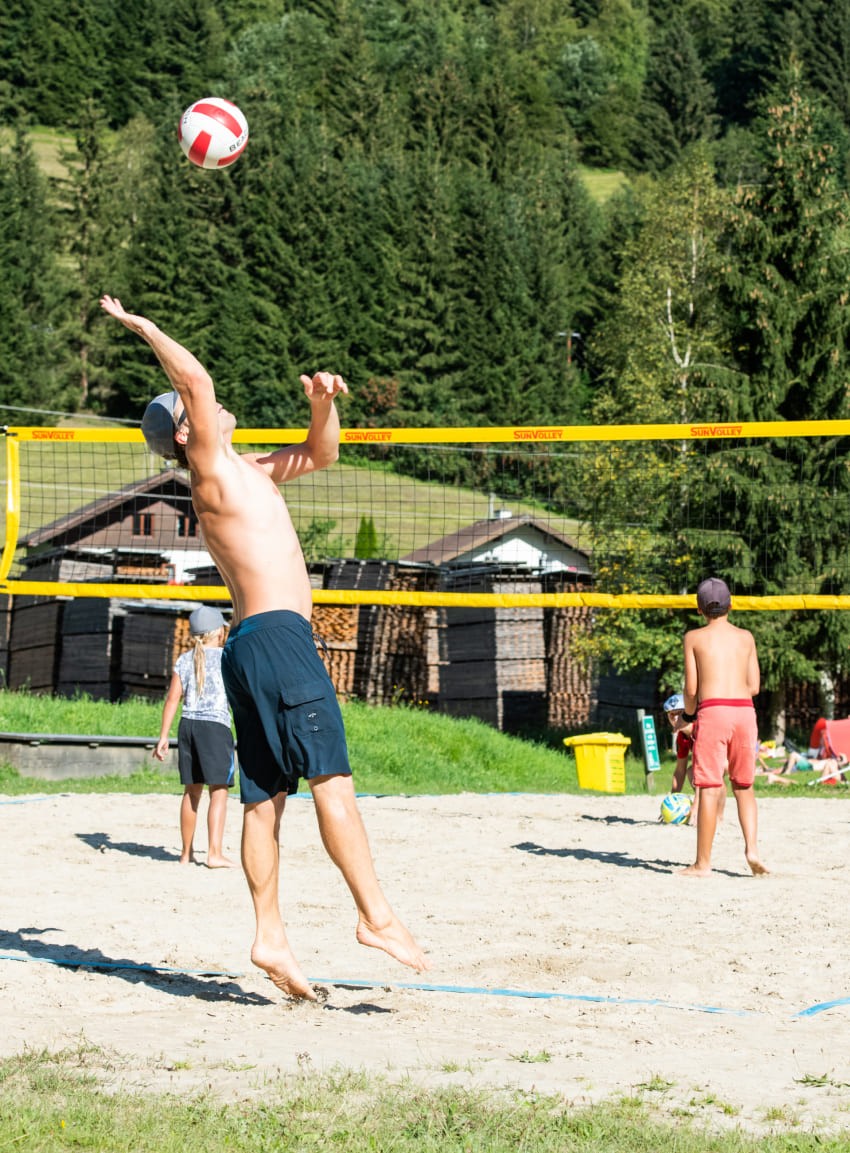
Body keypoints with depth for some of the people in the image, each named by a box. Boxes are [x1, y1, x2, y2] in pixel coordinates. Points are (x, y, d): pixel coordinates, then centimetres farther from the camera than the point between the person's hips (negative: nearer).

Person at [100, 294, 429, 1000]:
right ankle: (376, 915, -16)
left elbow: (321, 454, 33)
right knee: (332, 778, -13)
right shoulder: (214, 468, -4)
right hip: (278, 633, -9)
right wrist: (139, 325, -5)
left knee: (265, 796, 5)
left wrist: (322, 405, 14)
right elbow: (195, 377, -16)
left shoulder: (250, 471, 22)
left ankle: (270, 937, 5)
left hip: (251, 648, 9)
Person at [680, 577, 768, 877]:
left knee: (710, 789, -2)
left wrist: (689, 714, 19)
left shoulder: (694, 637, 4)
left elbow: (691, 688, 1)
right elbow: (754, 686, 11)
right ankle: (752, 847, -2)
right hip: (744, 710, 3)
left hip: (712, 711, -3)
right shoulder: (745, 637, 12)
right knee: (743, 786, 14)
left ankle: (703, 863, 0)